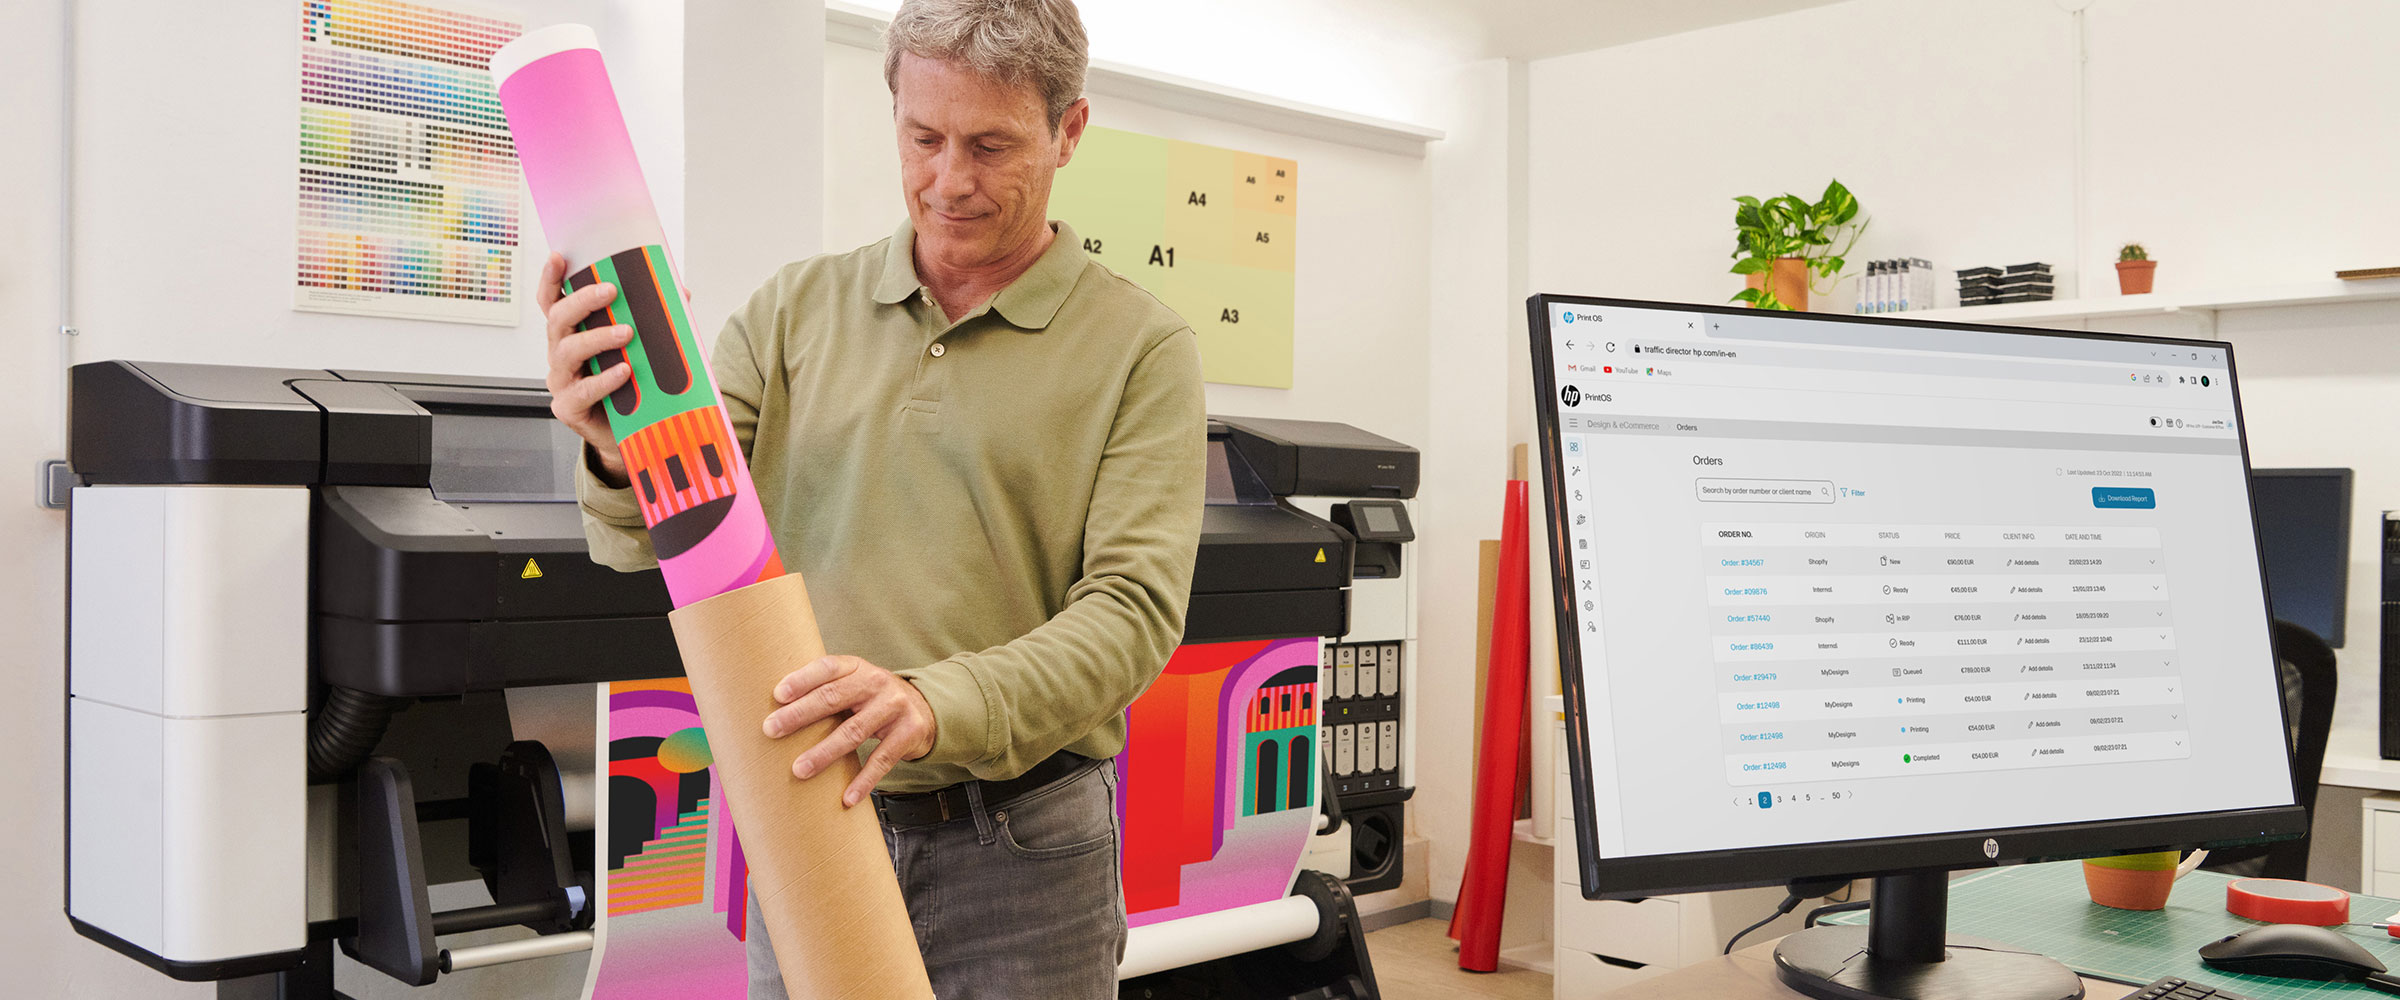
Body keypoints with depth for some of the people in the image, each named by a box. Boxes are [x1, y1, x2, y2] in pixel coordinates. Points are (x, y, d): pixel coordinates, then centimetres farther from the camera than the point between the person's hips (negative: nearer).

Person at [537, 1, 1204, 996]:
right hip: (803, 830, 3)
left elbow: (1134, 604, -13)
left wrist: (939, 706, -30)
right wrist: (625, 458, -25)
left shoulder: (1140, 346, -4)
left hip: (1018, 849, -2)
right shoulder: (796, 307, 5)